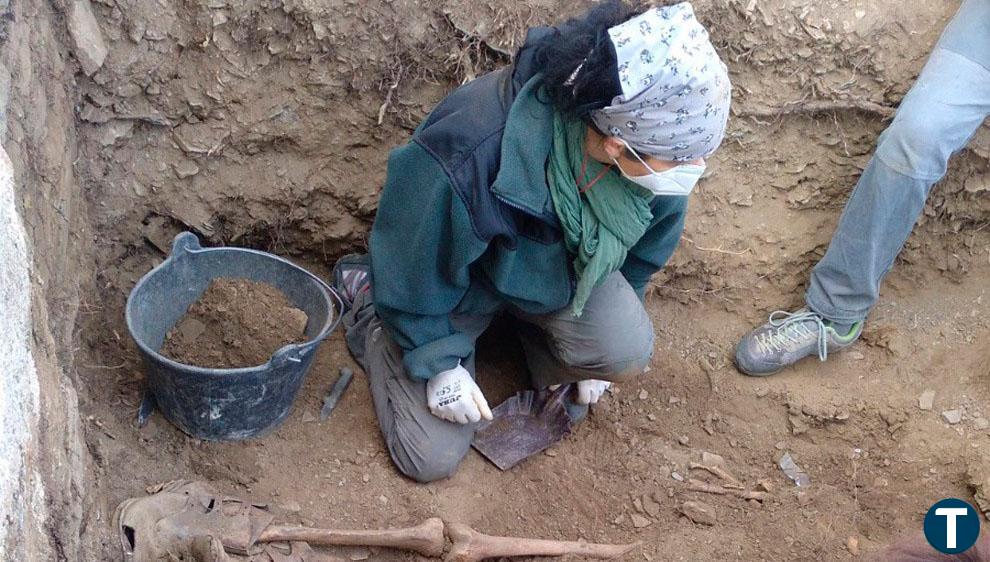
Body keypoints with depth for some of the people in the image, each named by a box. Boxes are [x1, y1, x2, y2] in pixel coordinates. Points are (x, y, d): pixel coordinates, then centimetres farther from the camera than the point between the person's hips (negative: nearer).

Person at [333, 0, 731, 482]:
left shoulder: (657, 146, -25)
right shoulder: (465, 160, -44)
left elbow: (645, 247, -2)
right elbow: (415, 271, -23)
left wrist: (598, 346, 8)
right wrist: (439, 365, -12)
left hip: (560, 268, 4)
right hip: (453, 279, -3)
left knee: (626, 351, -26)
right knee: (433, 458, -3)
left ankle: (531, 327, 9)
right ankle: (369, 305, 19)